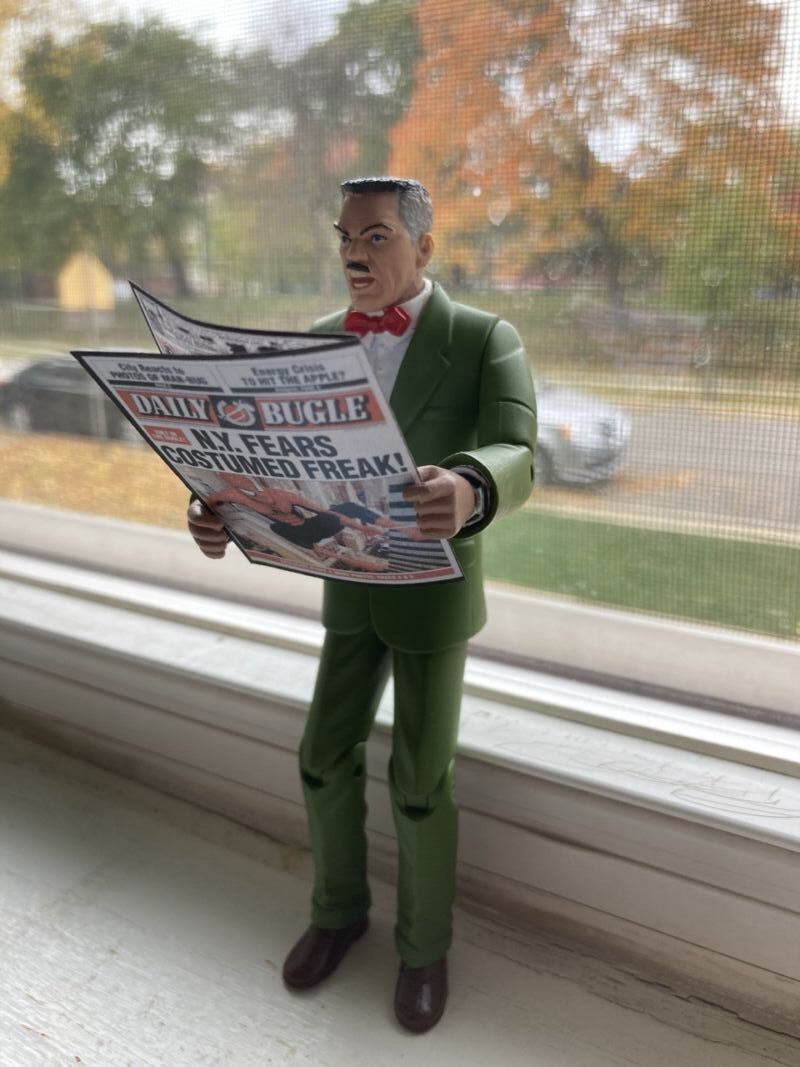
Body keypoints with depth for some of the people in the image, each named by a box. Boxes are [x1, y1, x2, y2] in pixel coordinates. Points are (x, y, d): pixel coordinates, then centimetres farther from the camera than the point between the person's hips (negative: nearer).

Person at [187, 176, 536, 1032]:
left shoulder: (488, 340, -15)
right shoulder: (321, 341, -1)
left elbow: (514, 463, -31)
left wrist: (466, 493, -57)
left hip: (436, 591, -4)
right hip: (352, 590, 4)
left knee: (420, 781, 2)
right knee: (325, 758, 9)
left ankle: (425, 940, 28)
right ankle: (340, 909, 35)